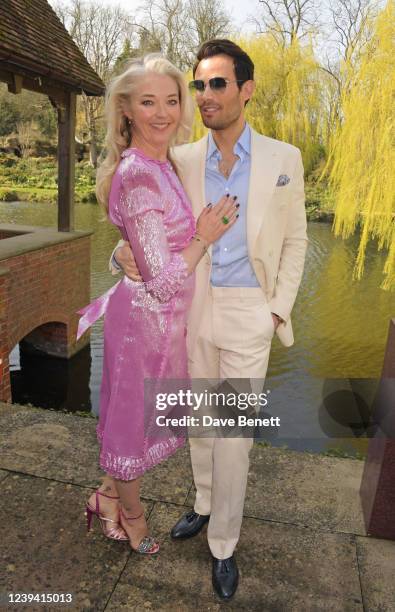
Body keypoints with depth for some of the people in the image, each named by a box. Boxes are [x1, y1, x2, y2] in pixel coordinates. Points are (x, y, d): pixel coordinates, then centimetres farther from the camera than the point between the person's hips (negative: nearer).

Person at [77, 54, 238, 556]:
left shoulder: (160, 165, 5)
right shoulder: (139, 176, -24)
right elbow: (161, 280, -26)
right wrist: (205, 237, -16)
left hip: (159, 316, 9)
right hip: (147, 319, -9)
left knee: (134, 414, 24)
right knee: (137, 418, 14)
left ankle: (110, 494, 48)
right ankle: (132, 517, 42)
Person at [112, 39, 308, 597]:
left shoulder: (284, 159, -2)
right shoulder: (181, 161, 1)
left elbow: (294, 240, 4)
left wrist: (280, 309, -3)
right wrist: (127, 251, -20)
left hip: (248, 314, -2)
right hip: (192, 308, 3)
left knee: (233, 434, 3)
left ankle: (223, 545, 24)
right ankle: (204, 504, 41)